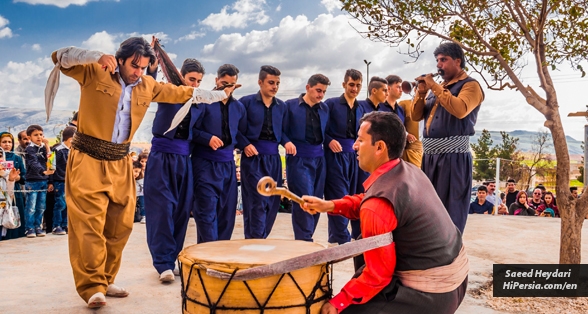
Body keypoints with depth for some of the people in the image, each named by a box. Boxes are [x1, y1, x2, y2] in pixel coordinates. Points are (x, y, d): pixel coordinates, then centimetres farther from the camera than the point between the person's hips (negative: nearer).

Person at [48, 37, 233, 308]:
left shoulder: (148, 86, 10)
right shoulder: (95, 72, -2)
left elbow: (184, 93, 18)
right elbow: (60, 57, -12)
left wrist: (219, 95, 23)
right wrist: (97, 56, -27)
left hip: (120, 164, 5)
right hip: (88, 160, -5)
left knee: (119, 226, 5)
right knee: (90, 224, -10)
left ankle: (105, 281, 19)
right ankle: (92, 287, -5)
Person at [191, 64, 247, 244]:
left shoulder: (239, 107, 13)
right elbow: (192, 130, -8)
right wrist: (208, 138, -21)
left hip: (228, 163, 6)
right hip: (205, 163, -5)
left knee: (227, 211, 9)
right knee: (207, 210, -7)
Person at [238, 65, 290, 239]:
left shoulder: (282, 106, 12)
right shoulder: (246, 102, -3)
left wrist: (286, 141, -1)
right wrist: (245, 144, -16)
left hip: (273, 157, 6)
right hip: (253, 156, -5)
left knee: (273, 202, 8)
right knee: (258, 201, -8)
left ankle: (261, 239, 22)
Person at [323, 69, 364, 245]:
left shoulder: (361, 109, 13)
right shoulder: (331, 104, -1)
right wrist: (330, 141, -19)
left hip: (355, 156, 5)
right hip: (336, 156, -5)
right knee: (338, 198, -2)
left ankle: (360, 235, 23)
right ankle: (340, 239, 7)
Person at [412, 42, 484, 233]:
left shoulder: (470, 85, -2)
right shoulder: (438, 87, 19)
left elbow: (460, 110, -23)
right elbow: (416, 116, 16)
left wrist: (434, 87, -17)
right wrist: (421, 92, 0)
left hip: (453, 157, -7)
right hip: (430, 156, 7)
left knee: (450, 210, -4)